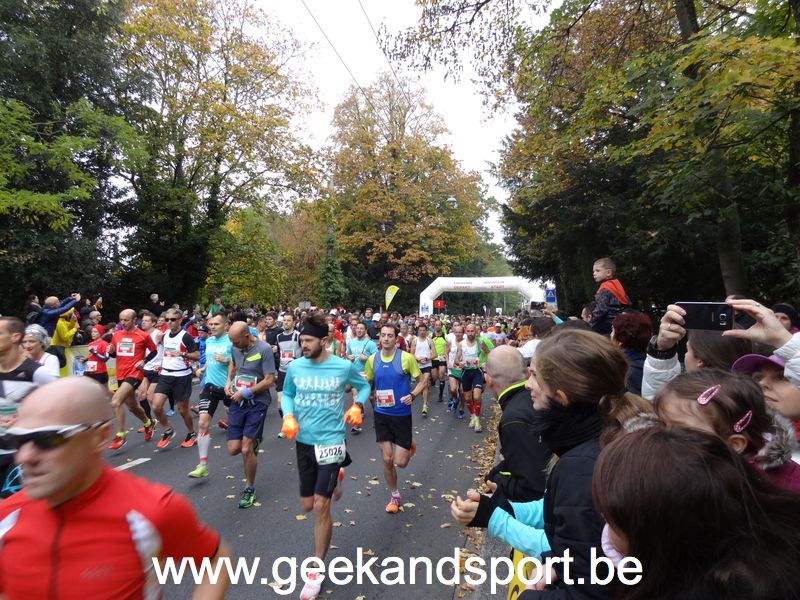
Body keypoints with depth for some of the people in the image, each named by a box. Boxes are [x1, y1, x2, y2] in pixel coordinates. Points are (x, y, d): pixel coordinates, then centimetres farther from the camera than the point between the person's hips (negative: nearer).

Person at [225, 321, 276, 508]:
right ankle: (252, 443, 39)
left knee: (246, 450, -5)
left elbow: (269, 380, -17)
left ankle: (249, 488, 19)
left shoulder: (264, 350, -17)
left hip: (257, 403, -5)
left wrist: (246, 393, -16)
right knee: (233, 449, 3)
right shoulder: (235, 348, 2)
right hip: (237, 402, 5)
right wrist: (228, 381, 6)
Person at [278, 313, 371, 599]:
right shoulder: (295, 367, -6)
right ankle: (335, 478, 51)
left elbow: (364, 386, 6)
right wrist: (288, 416, -8)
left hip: (331, 441, -4)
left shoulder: (344, 367, -13)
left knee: (321, 506, -6)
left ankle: (316, 572, 16)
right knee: (307, 506, 16)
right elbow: (287, 394, 11)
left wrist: (357, 406, -13)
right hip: (303, 442, 4)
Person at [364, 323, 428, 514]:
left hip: (402, 414, -2)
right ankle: (394, 496, 31)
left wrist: (412, 395, -21)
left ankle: (409, 445, 36)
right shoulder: (372, 359, -2)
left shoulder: (406, 358, -13)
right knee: (387, 459, 7)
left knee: (400, 462, 1)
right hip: (381, 414, 3)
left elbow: (423, 380, -4)